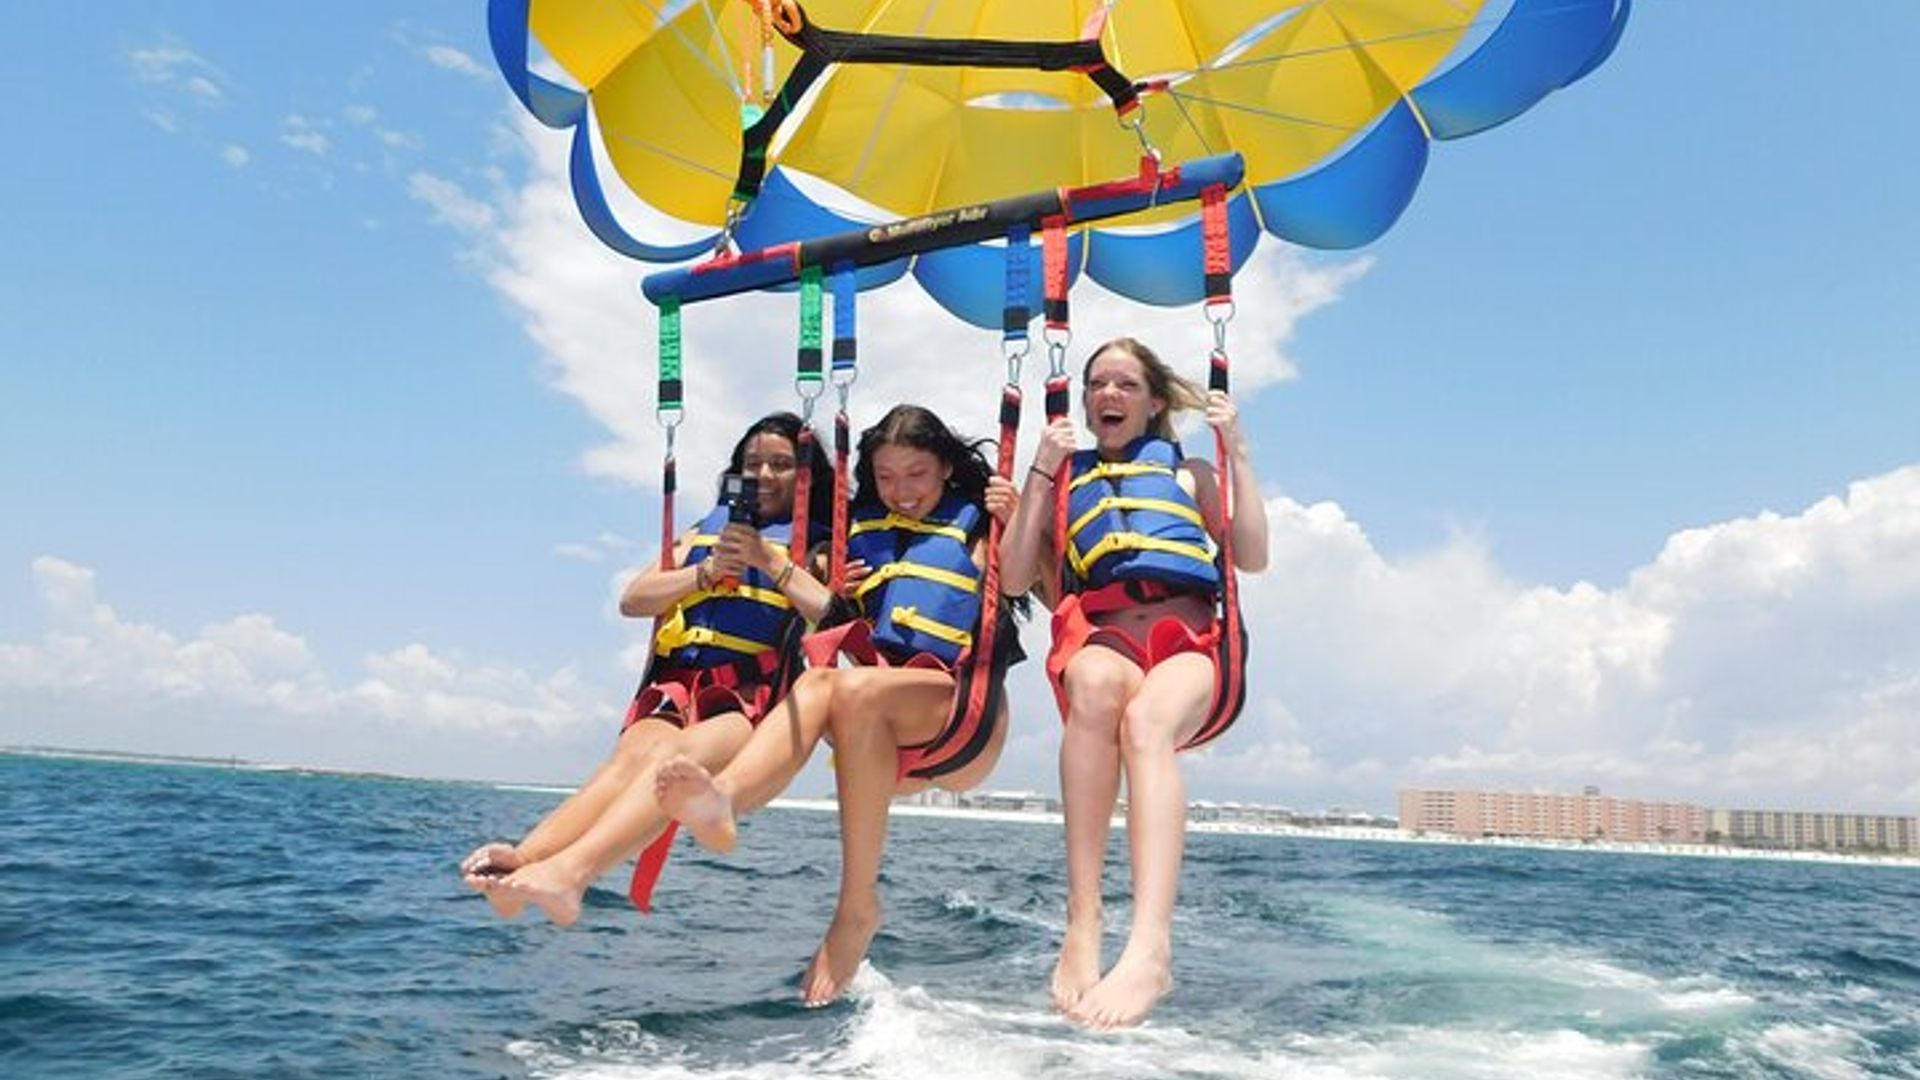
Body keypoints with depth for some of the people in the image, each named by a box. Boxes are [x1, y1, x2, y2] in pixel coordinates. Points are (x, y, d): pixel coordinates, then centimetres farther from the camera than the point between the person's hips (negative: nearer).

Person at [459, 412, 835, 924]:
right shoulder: (707, 531, 30)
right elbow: (632, 600, 18)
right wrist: (707, 570, 4)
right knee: (635, 752, -31)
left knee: (678, 755, -35)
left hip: (754, 696, -3)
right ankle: (520, 861, -53)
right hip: (677, 685, 3)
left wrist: (769, 561, -5)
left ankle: (569, 872, -58)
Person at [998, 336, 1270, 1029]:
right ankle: (1081, 928, -44)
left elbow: (1253, 557, 11)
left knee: (1145, 719, -38)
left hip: (1188, 644, 0)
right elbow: (1014, 578, 13)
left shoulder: (1187, 473, 26)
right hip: (1100, 639, 0)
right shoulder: (1060, 478, 26)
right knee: (1097, 683, -40)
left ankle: (1151, 946, -54)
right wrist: (1039, 474, 8)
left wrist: (1237, 453, 8)